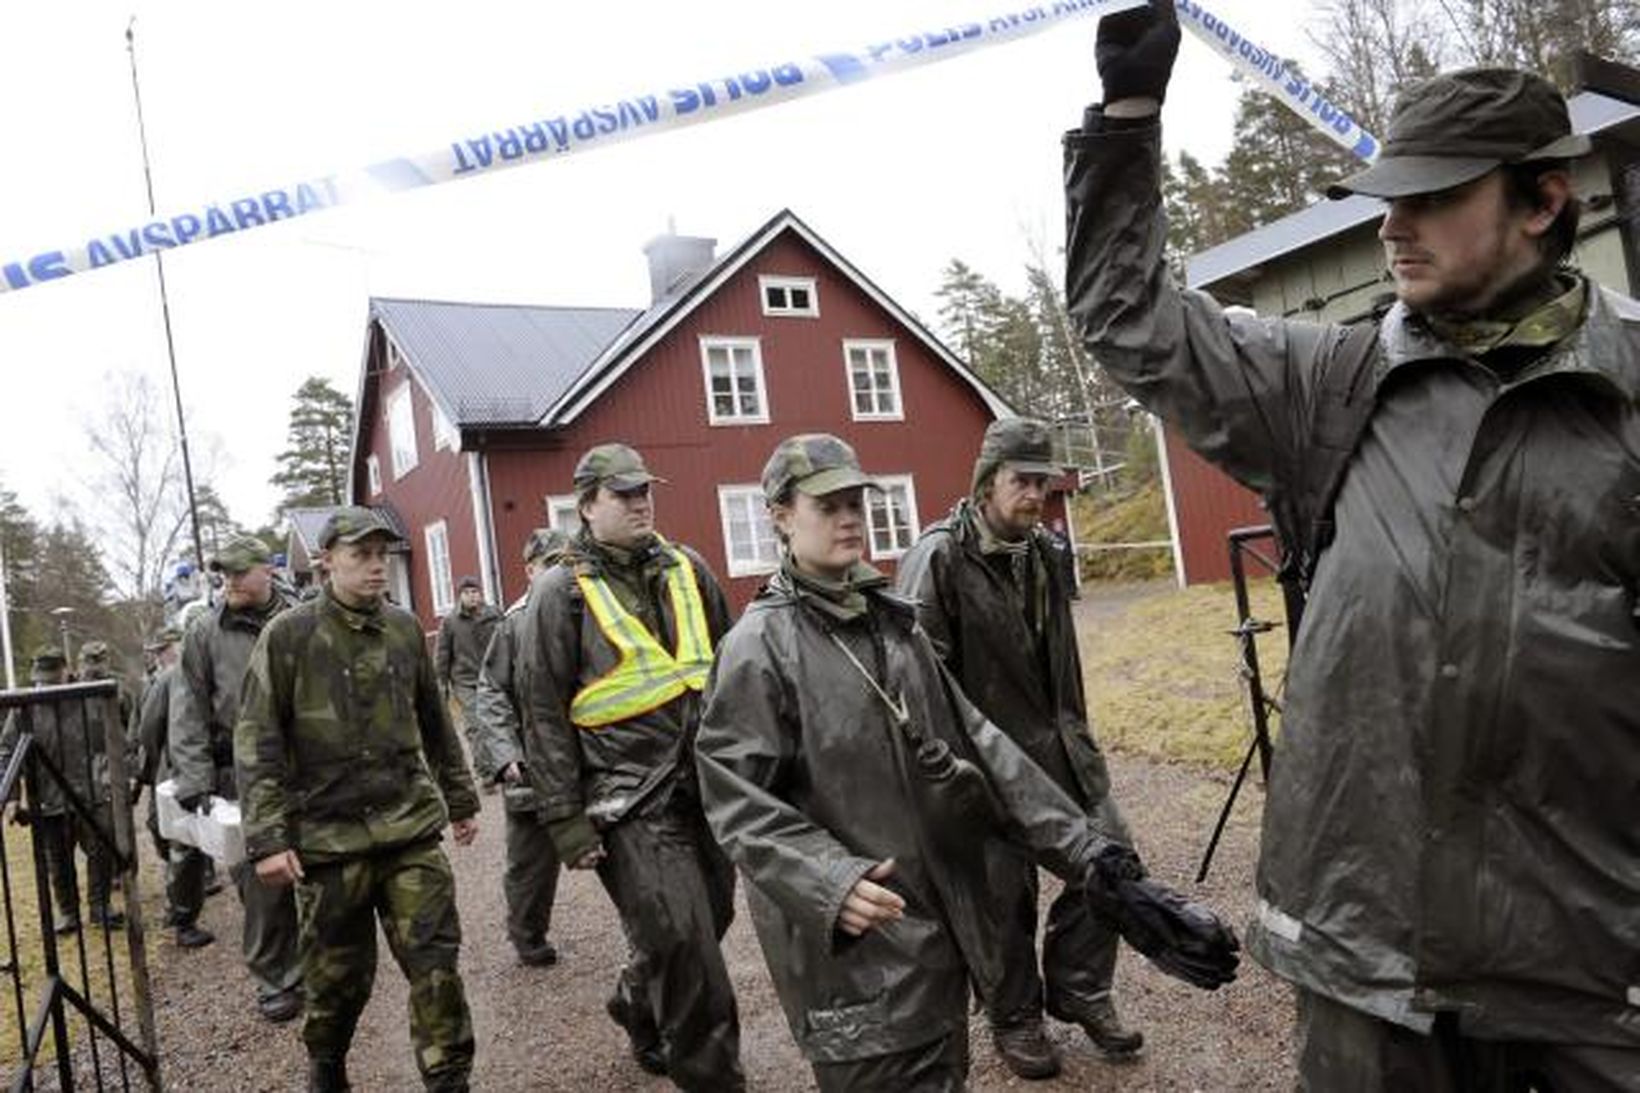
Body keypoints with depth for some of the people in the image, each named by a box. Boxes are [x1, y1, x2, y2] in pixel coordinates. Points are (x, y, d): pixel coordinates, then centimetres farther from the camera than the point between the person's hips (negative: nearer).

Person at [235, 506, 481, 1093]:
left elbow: (435, 723, 15)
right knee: (338, 975, 12)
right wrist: (267, 839, -11)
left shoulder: (404, 628, 6)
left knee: (435, 961, -2)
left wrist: (460, 799, 19)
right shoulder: (288, 635, -5)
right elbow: (257, 742, -6)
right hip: (328, 835, -2)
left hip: (410, 826, 2)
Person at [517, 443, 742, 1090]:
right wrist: (566, 821, -8)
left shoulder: (686, 569, 10)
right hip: (629, 799, -5)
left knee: (707, 924, 14)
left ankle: (637, 1005, 43)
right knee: (680, 940, -7)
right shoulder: (562, 591, -4)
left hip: (709, 783, 6)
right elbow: (544, 715, -5)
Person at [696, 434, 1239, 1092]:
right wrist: (828, 882, -29)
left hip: (938, 920, 7)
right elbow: (735, 798, -15)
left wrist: (1077, 842, 2)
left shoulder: (892, 620, 9)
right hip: (853, 941, -6)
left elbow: (974, 741, 8)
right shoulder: (760, 644, -11)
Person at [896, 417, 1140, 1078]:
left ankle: (1080, 988, 30)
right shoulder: (939, 557, -16)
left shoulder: (1044, 551, 9)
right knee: (1005, 894, 5)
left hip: (1059, 744, 7)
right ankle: (1015, 1019, 29)